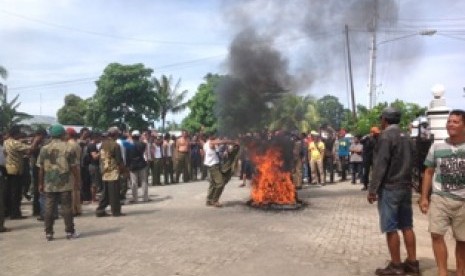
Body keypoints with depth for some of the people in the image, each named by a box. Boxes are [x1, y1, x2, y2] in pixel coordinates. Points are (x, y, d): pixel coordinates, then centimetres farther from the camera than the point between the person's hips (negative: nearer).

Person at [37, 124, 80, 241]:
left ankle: (49, 233, 9)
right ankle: (70, 232, 8)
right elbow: (74, 167, -6)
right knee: (66, 207, 3)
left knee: (49, 208, 6)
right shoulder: (69, 148, -4)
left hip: (49, 184, 2)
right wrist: (77, 181, 2)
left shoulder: (44, 149, 3)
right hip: (65, 183, -2)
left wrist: (41, 183, 11)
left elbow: (41, 169, 4)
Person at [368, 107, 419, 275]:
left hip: (389, 188, -8)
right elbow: (409, 162, 15)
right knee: (407, 226, 11)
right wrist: (407, 182, 18)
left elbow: (380, 165, -17)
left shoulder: (386, 136, -13)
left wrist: (372, 189, -14)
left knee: (391, 228, -2)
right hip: (405, 187, 8)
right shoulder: (405, 136, 13)